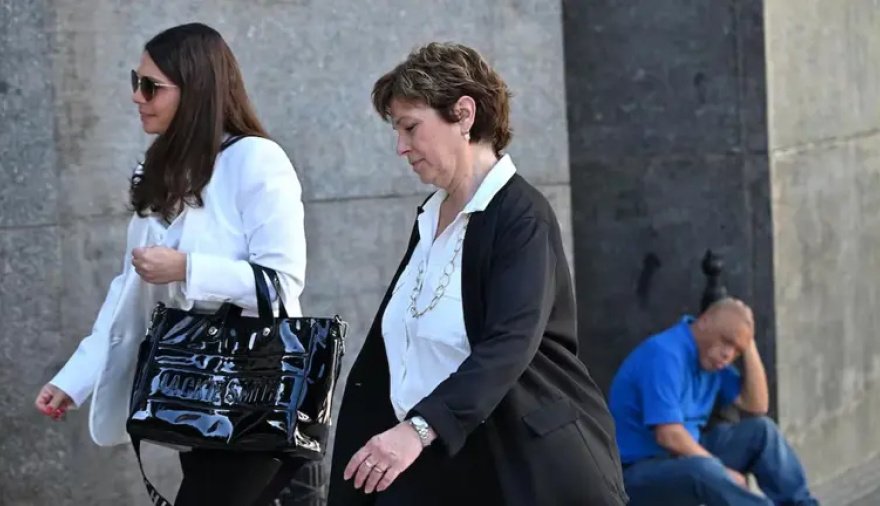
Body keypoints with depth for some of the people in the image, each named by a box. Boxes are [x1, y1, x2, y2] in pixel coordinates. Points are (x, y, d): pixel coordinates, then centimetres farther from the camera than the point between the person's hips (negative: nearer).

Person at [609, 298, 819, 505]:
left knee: (761, 430, 3)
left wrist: (748, 346, -2)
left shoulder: (710, 356, 5)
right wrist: (723, 472, -19)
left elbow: (757, 406, 7)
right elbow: (668, 437, -29)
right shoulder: (665, 355, -22)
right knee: (702, 468, -38)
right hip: (639, 471, -9)